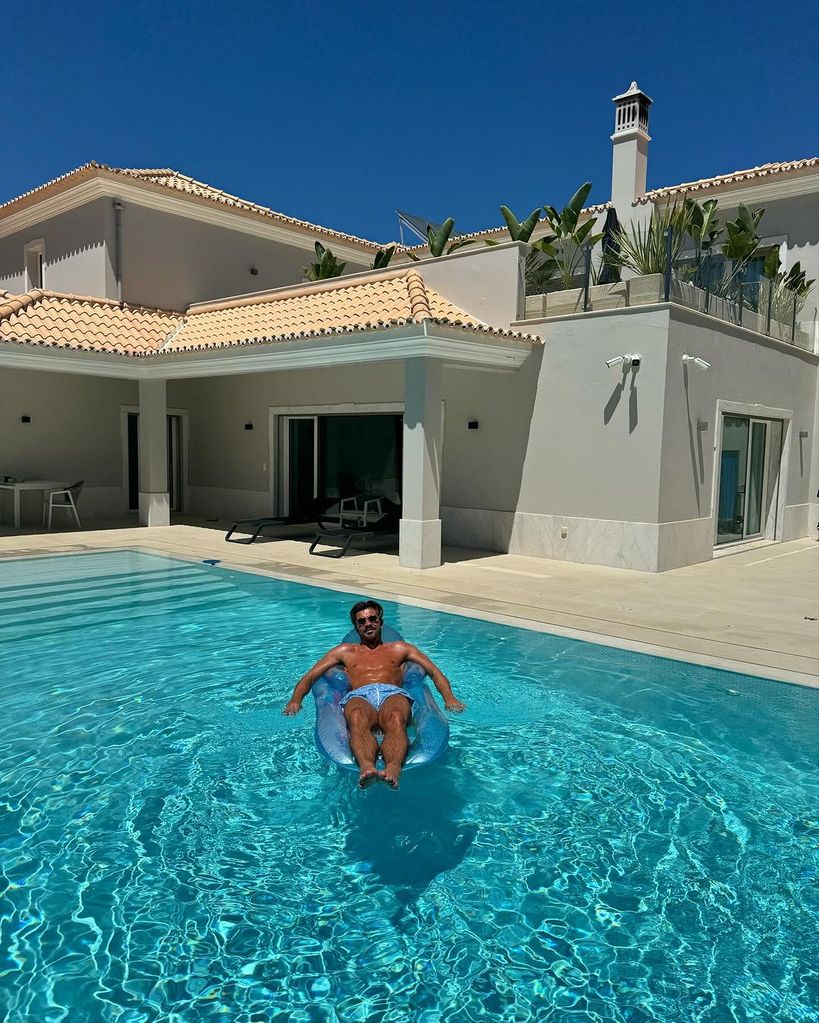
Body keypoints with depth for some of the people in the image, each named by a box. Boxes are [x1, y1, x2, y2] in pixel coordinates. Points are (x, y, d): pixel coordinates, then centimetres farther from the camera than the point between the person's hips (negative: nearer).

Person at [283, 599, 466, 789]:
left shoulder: (400, 649, 34)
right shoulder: (345, 651, 36)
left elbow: (435, 672, 23)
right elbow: (310, 676, 26)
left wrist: (448, 698, 1)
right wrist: (295, 699, 3)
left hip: (393, 694, 0)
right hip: (359, 695, 0)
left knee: (396, 720, -40)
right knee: (358, 721, -40)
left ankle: (393, 768, -66)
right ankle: (366, 767, -66)